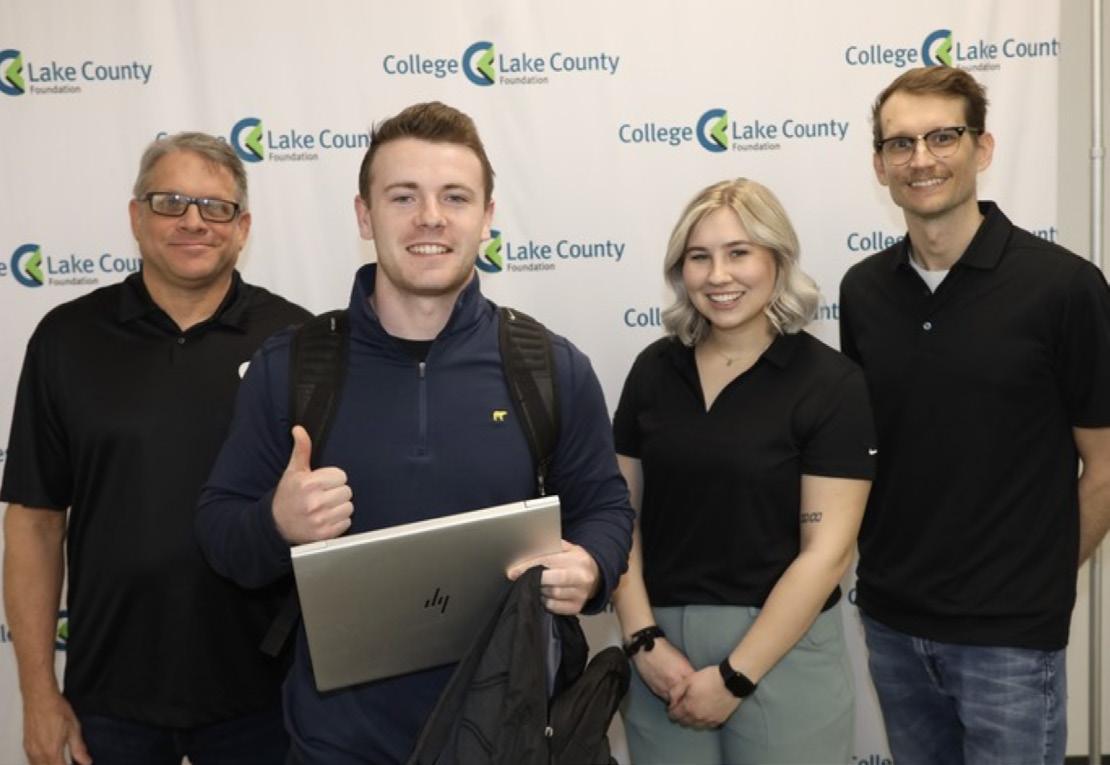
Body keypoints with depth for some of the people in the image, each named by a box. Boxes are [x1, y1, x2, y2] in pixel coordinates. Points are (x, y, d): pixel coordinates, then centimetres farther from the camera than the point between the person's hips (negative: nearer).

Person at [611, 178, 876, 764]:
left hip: (782, 652, -3)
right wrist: (643, 641, -6)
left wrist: (735, 676, -12)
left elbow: (827, 551, -12)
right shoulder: (654, 369, 3)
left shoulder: (830, 382, -9)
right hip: (661, 648, 3)